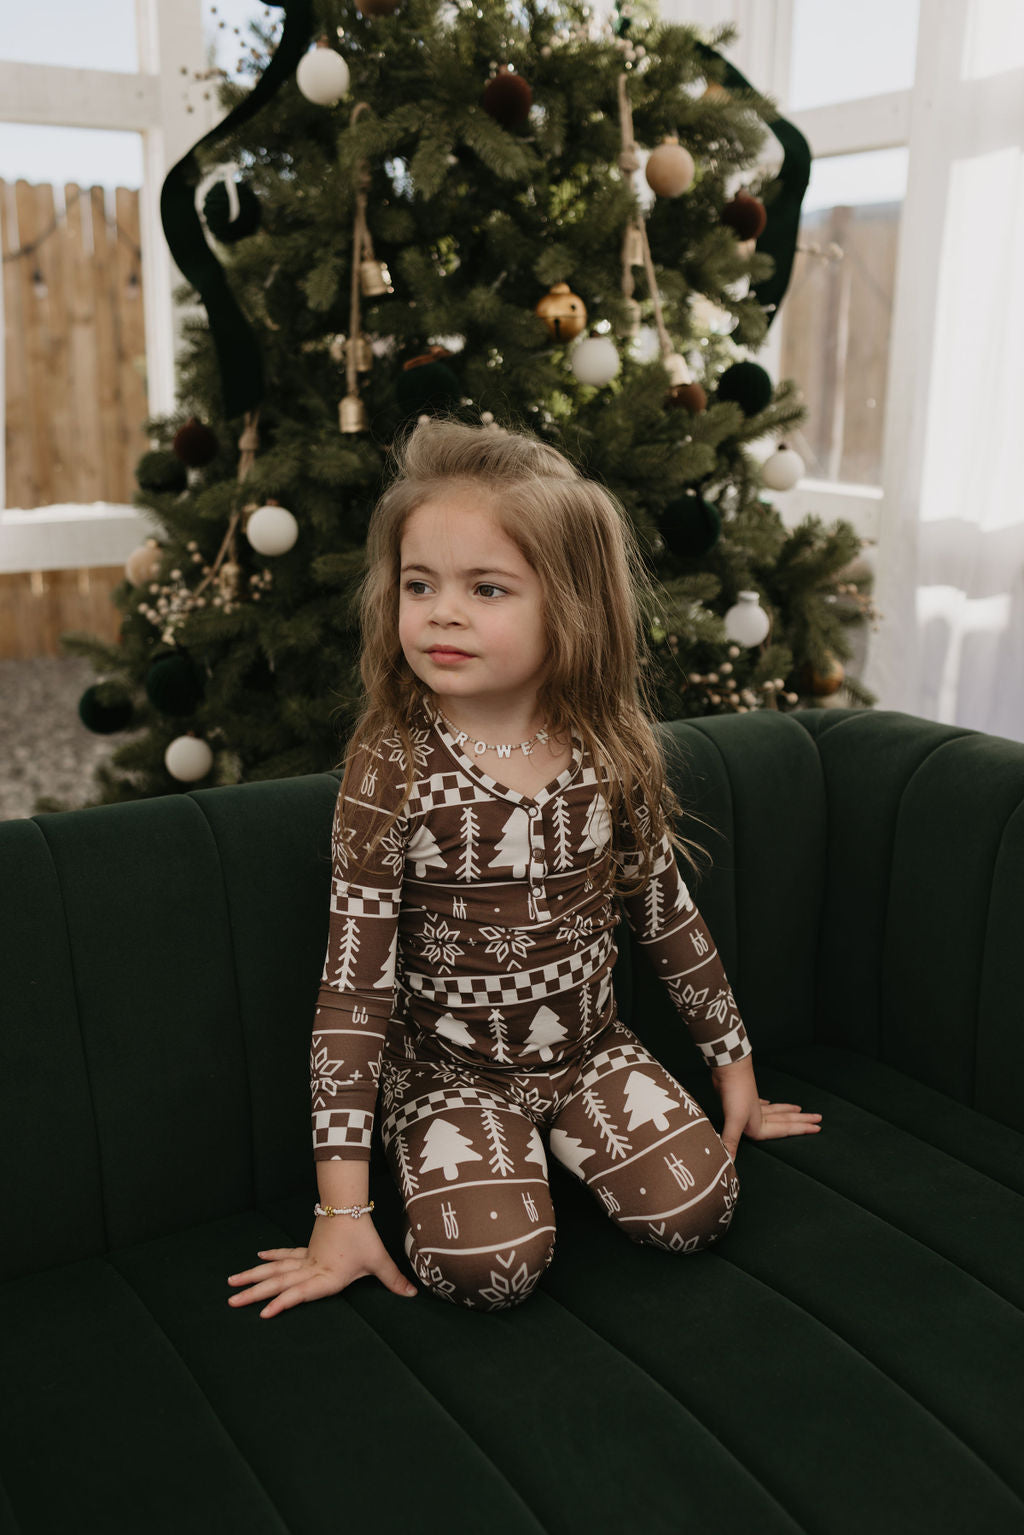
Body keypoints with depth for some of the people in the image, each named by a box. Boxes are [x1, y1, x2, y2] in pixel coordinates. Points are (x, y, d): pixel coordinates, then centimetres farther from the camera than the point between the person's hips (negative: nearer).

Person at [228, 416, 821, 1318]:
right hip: (450, 1068, -2)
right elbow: (352, 983, -16)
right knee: (490, 1266, -23)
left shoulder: (616, 754, -8)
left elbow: (669, 916, 6)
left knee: (696, 1210, -14)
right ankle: (461, 1169, 10)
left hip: (591, 1048, 3)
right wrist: (343, 1209, -16)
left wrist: (734, 1069, 13)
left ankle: (562, 1141, 14)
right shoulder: (391, 768, -18)